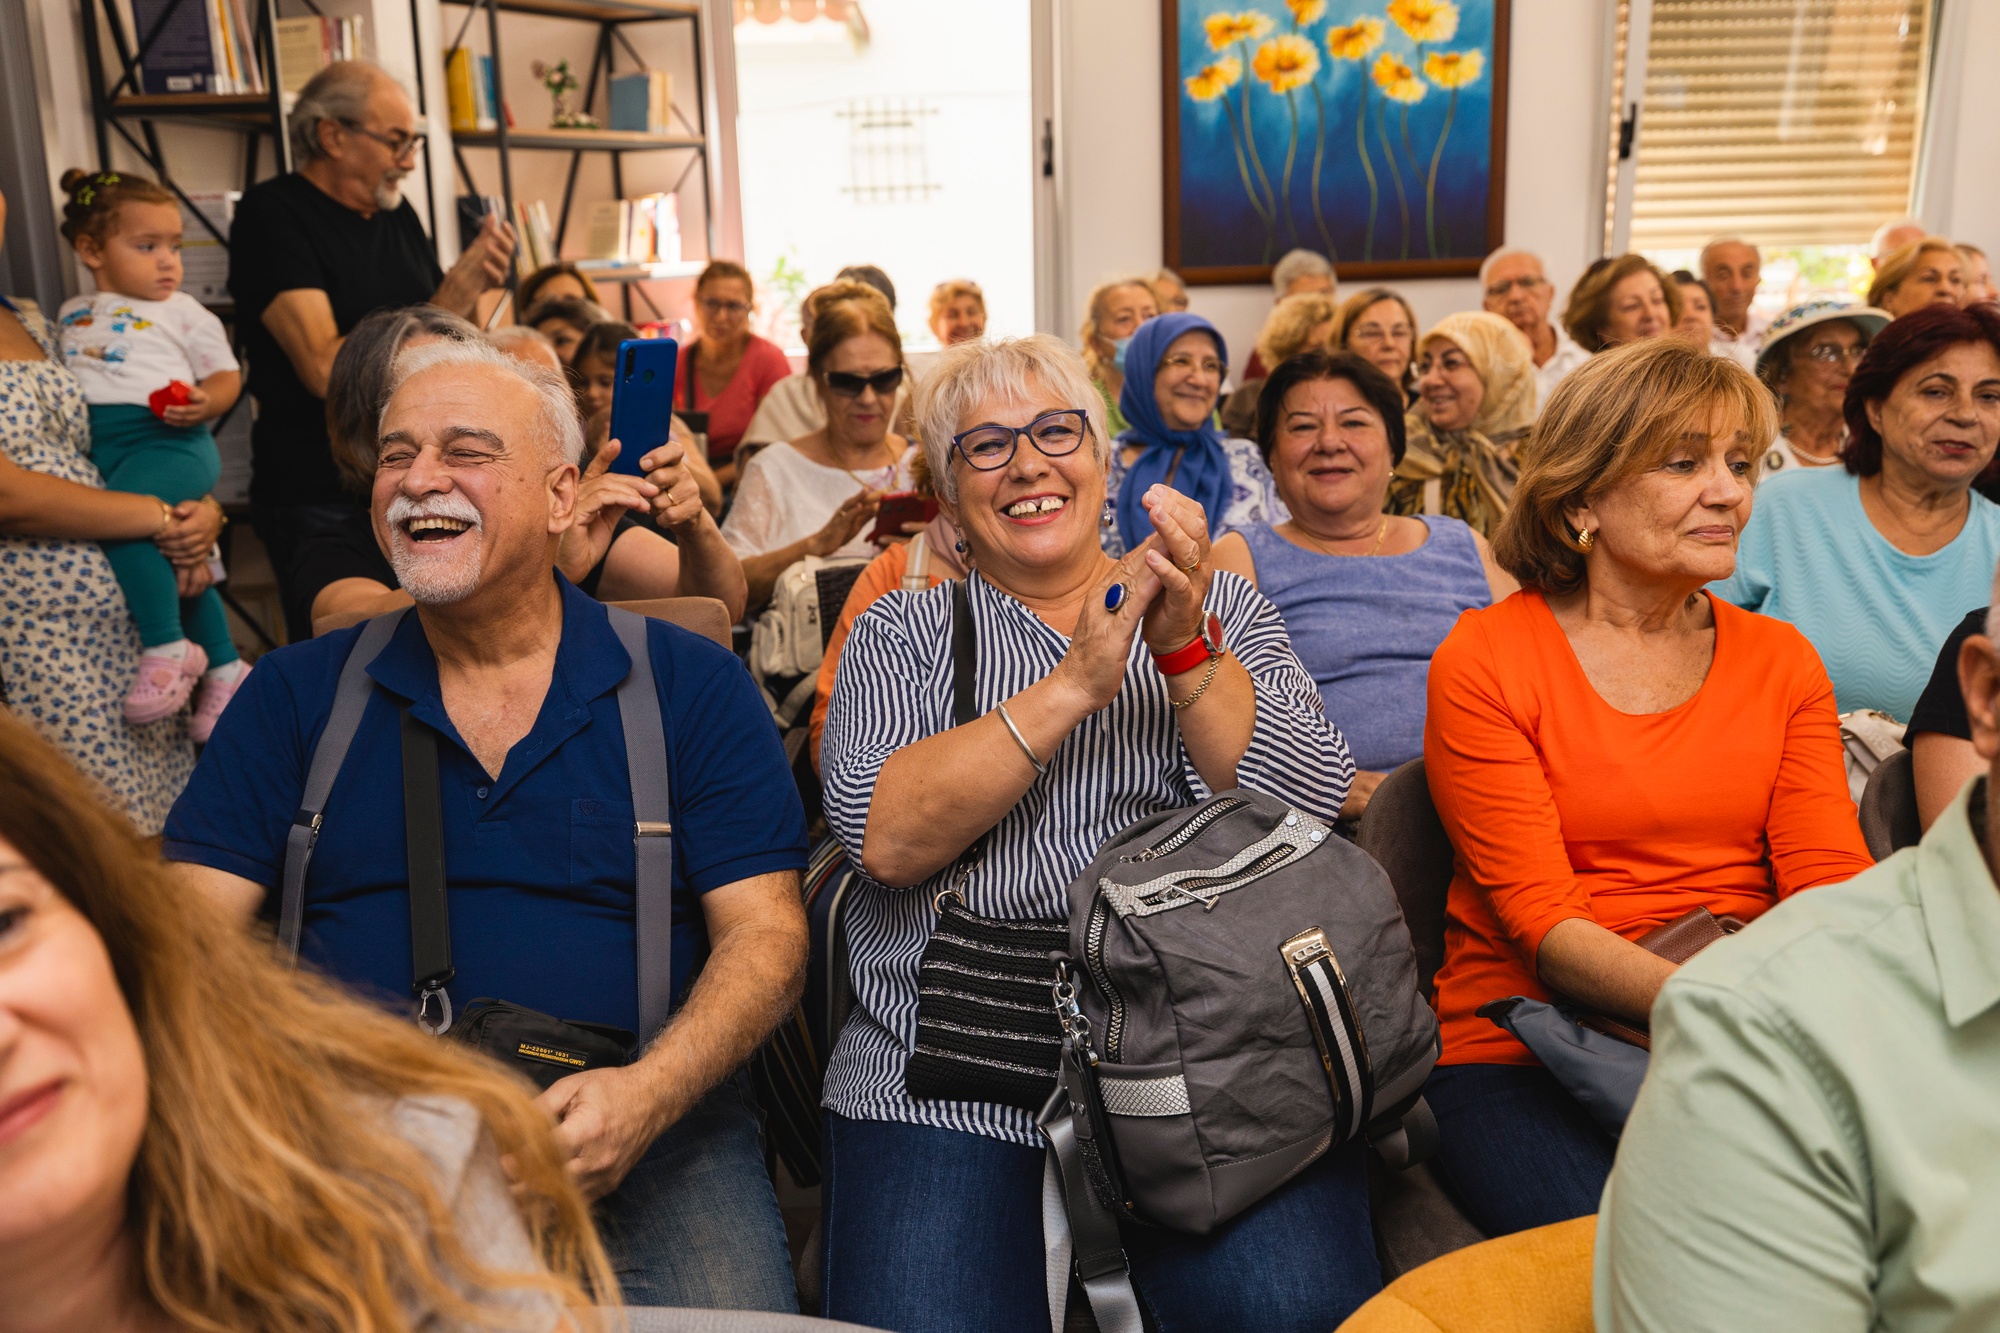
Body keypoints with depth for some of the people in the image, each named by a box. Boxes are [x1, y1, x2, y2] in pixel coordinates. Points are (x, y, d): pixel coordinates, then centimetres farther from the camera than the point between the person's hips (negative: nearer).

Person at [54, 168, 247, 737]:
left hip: (166, 439, -5)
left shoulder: (181, 311, 12)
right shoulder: (71, 315, 23)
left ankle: (168, 648, -24)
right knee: (170, 558, 6)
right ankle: (223, 666, 18)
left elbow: (226, 375, 8)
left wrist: (206, 402, -12)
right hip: (94, 447, 5)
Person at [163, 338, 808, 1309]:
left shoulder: (692, 688, 4)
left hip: (635, 1130, -1)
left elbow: (763, 936, -2)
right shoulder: (296, 695, 11)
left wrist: (650, 1093, -20)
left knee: (734, 1308, -25)